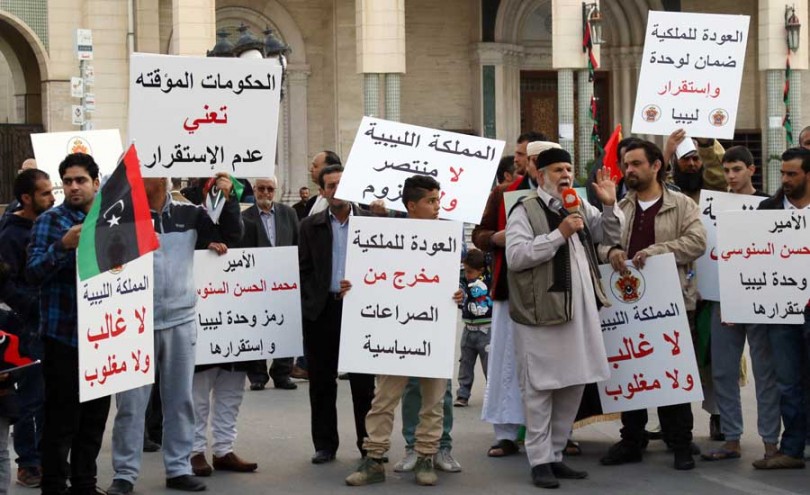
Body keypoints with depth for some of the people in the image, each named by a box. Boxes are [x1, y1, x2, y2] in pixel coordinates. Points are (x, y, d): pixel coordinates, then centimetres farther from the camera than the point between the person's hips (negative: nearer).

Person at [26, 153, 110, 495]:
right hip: (63, 335, -5)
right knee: (61, 420, -5)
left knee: (95, 416, 11)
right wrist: (63, 245, -25)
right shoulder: (49, 221, -3)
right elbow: (33, 274, -12)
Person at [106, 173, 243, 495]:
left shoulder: (189, 214, 5)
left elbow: (231, 236, 8)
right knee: (131, 402, 0)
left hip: (181, 320, 3)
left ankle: (179, 468, 20)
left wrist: (228, 199, -5)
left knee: (180, 399, 10)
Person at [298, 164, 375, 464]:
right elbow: (304, 270, 6)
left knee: (363, 382, 2)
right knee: (322, 382, 6)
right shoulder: (310, 226, 8)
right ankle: (325, 444, 13)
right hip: (321, 312, 2)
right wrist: (313, 303, -5)